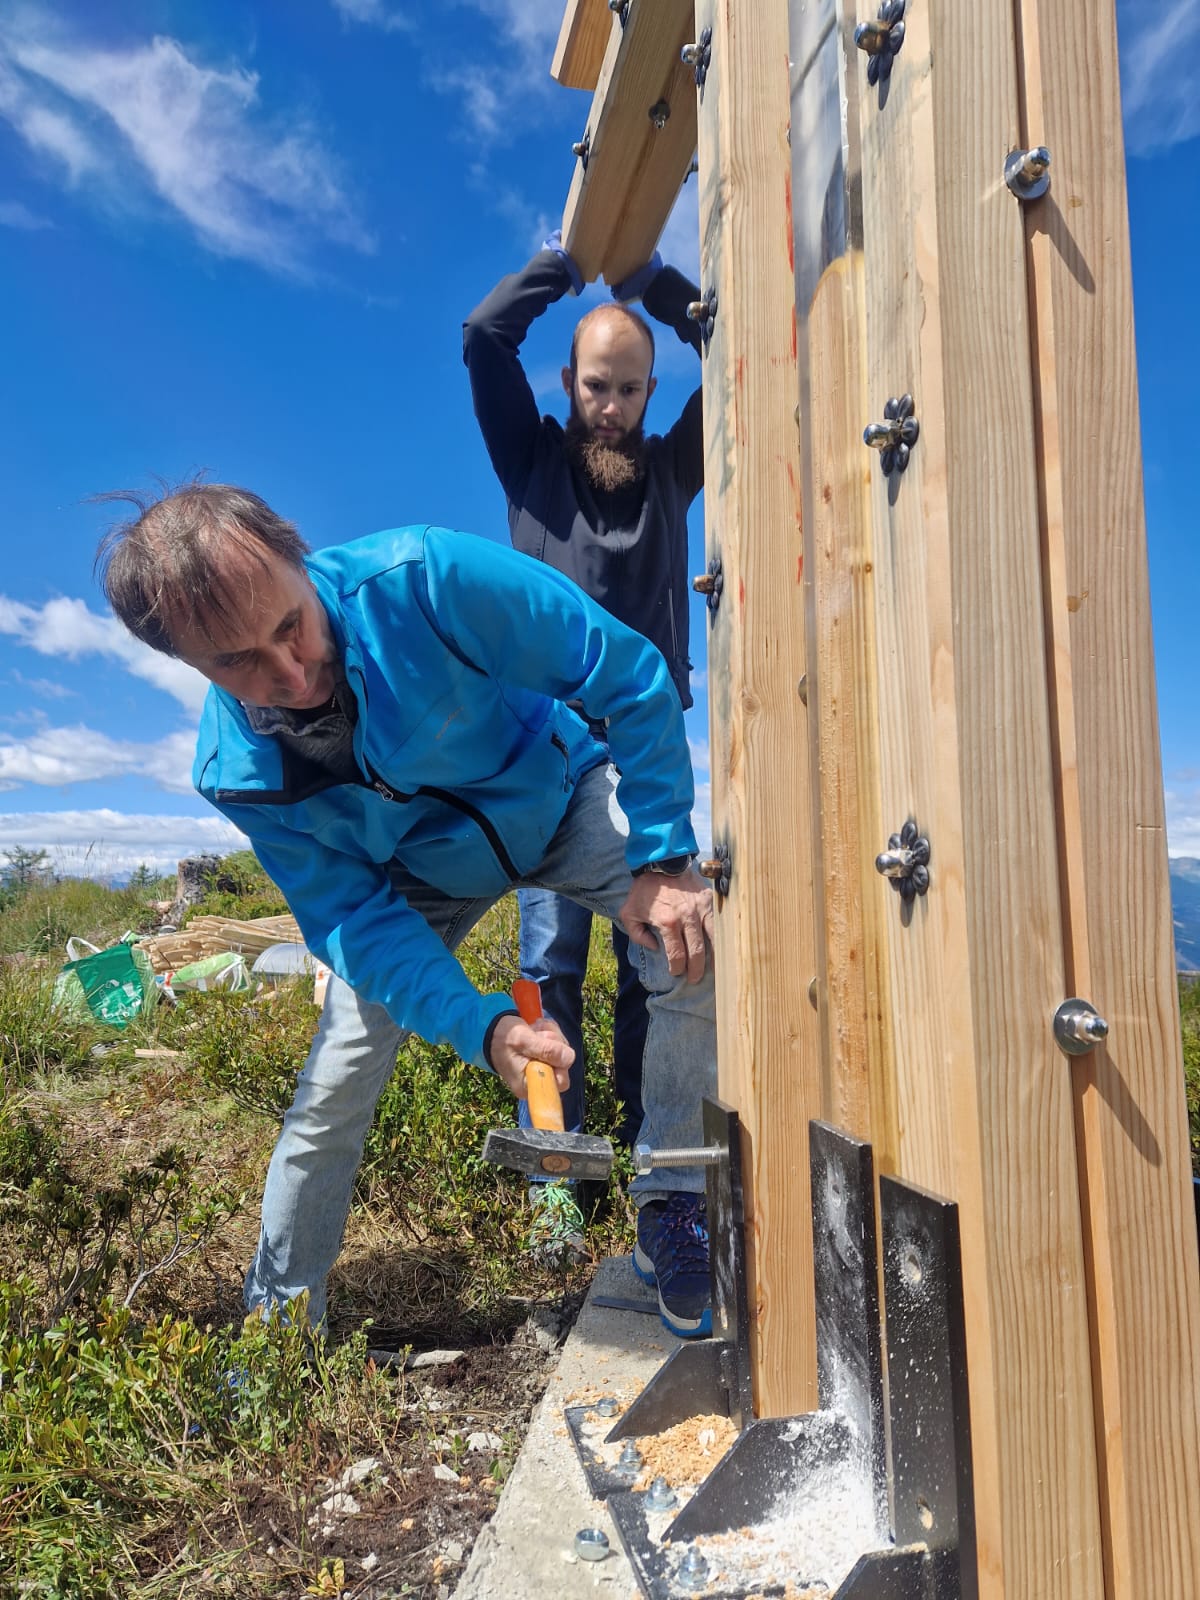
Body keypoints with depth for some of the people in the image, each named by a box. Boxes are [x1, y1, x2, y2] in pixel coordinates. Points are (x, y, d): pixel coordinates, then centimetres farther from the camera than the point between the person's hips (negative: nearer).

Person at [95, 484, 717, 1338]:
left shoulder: (424, 579, -36)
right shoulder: (235, 775, -25)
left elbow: (629, 674, -27)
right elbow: (355, 916, -19)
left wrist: (662, 858, -29)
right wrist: (481, 1026, -34)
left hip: (554, 795, -1)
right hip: (416, 876, 2)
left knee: (696, 937, -27)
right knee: (332, 1093, 1)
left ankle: (674, 1210, -3)